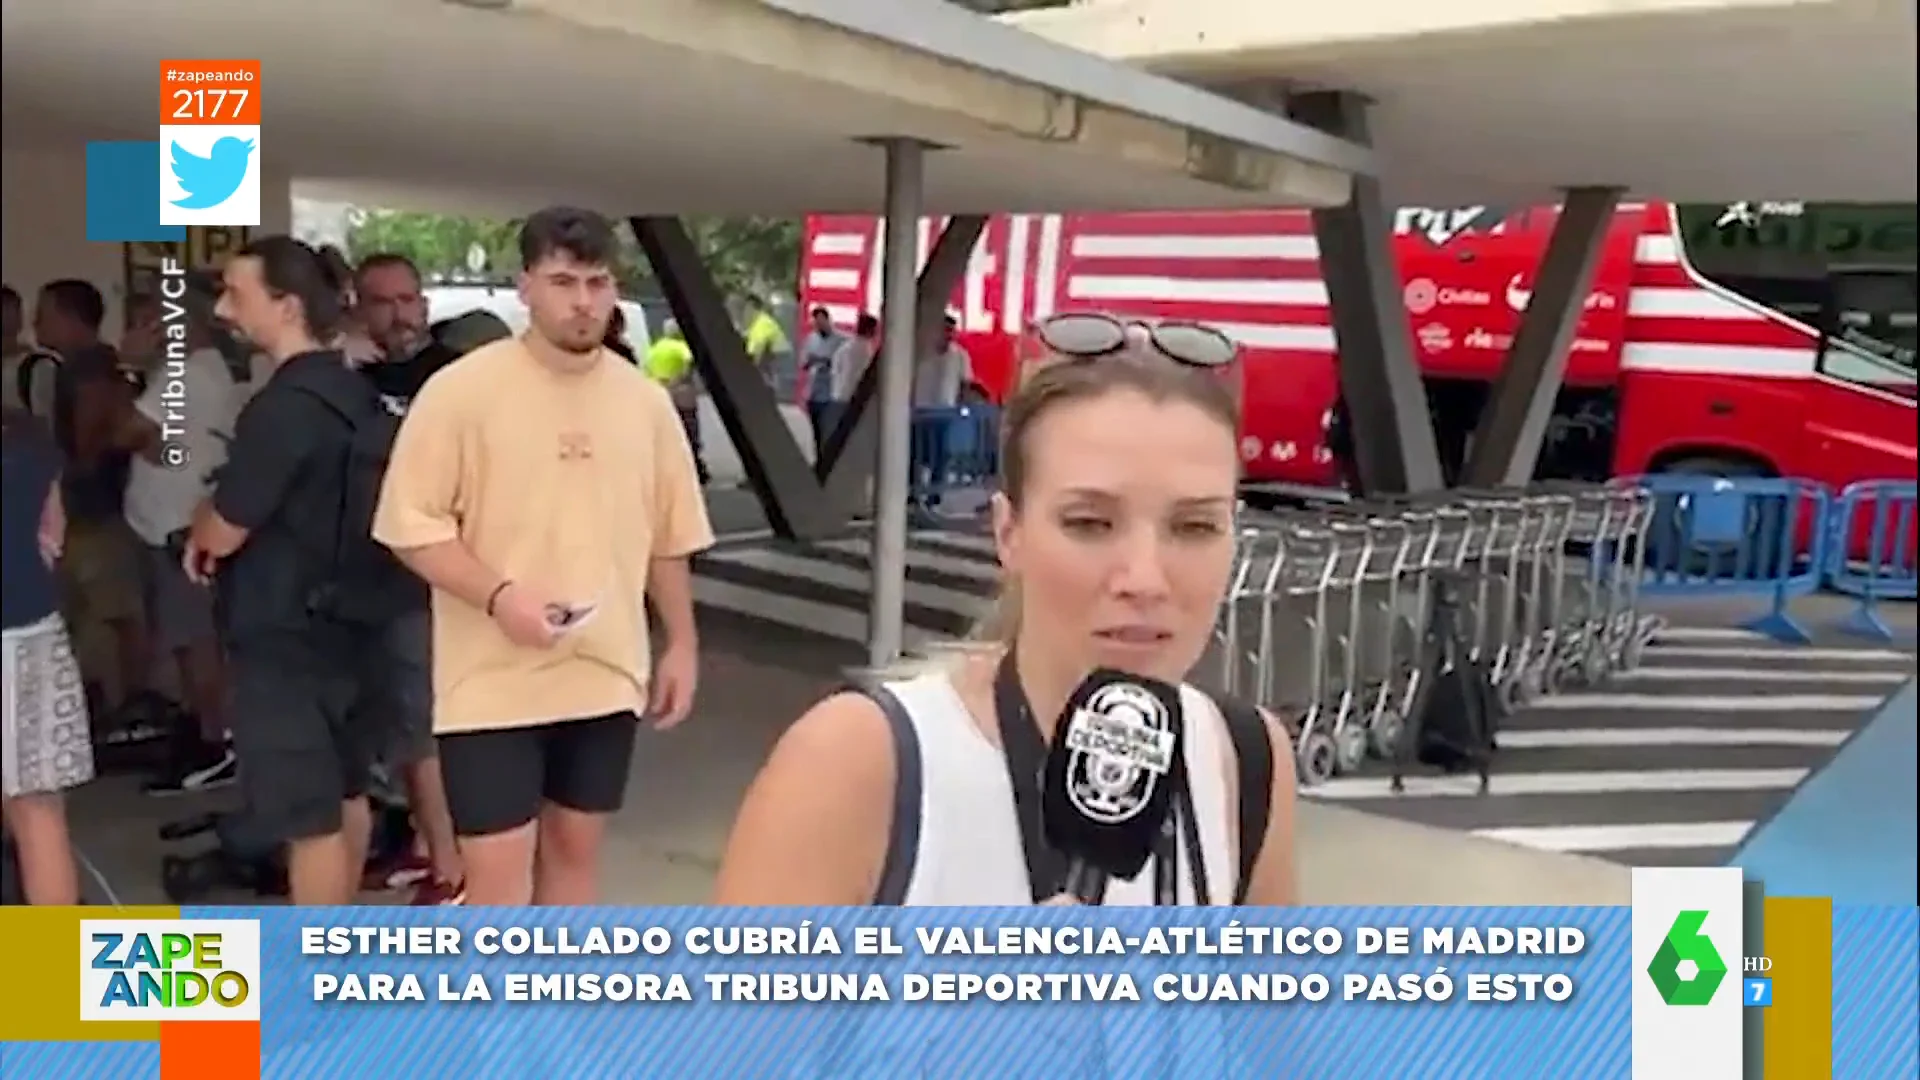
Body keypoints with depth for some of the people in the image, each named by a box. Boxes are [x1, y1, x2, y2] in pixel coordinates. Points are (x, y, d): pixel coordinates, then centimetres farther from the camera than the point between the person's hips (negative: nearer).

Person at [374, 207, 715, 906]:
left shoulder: (645, 401, 5)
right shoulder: (461, 389, -9)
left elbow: (668, 540, 12)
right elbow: (411, 524, -10)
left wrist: (681, 643, 11)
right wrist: (498, 595, -22)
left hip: (606, 677, 5)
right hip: (493, 682, -4)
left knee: (575, 850, 17)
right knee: (496, 874, 0)